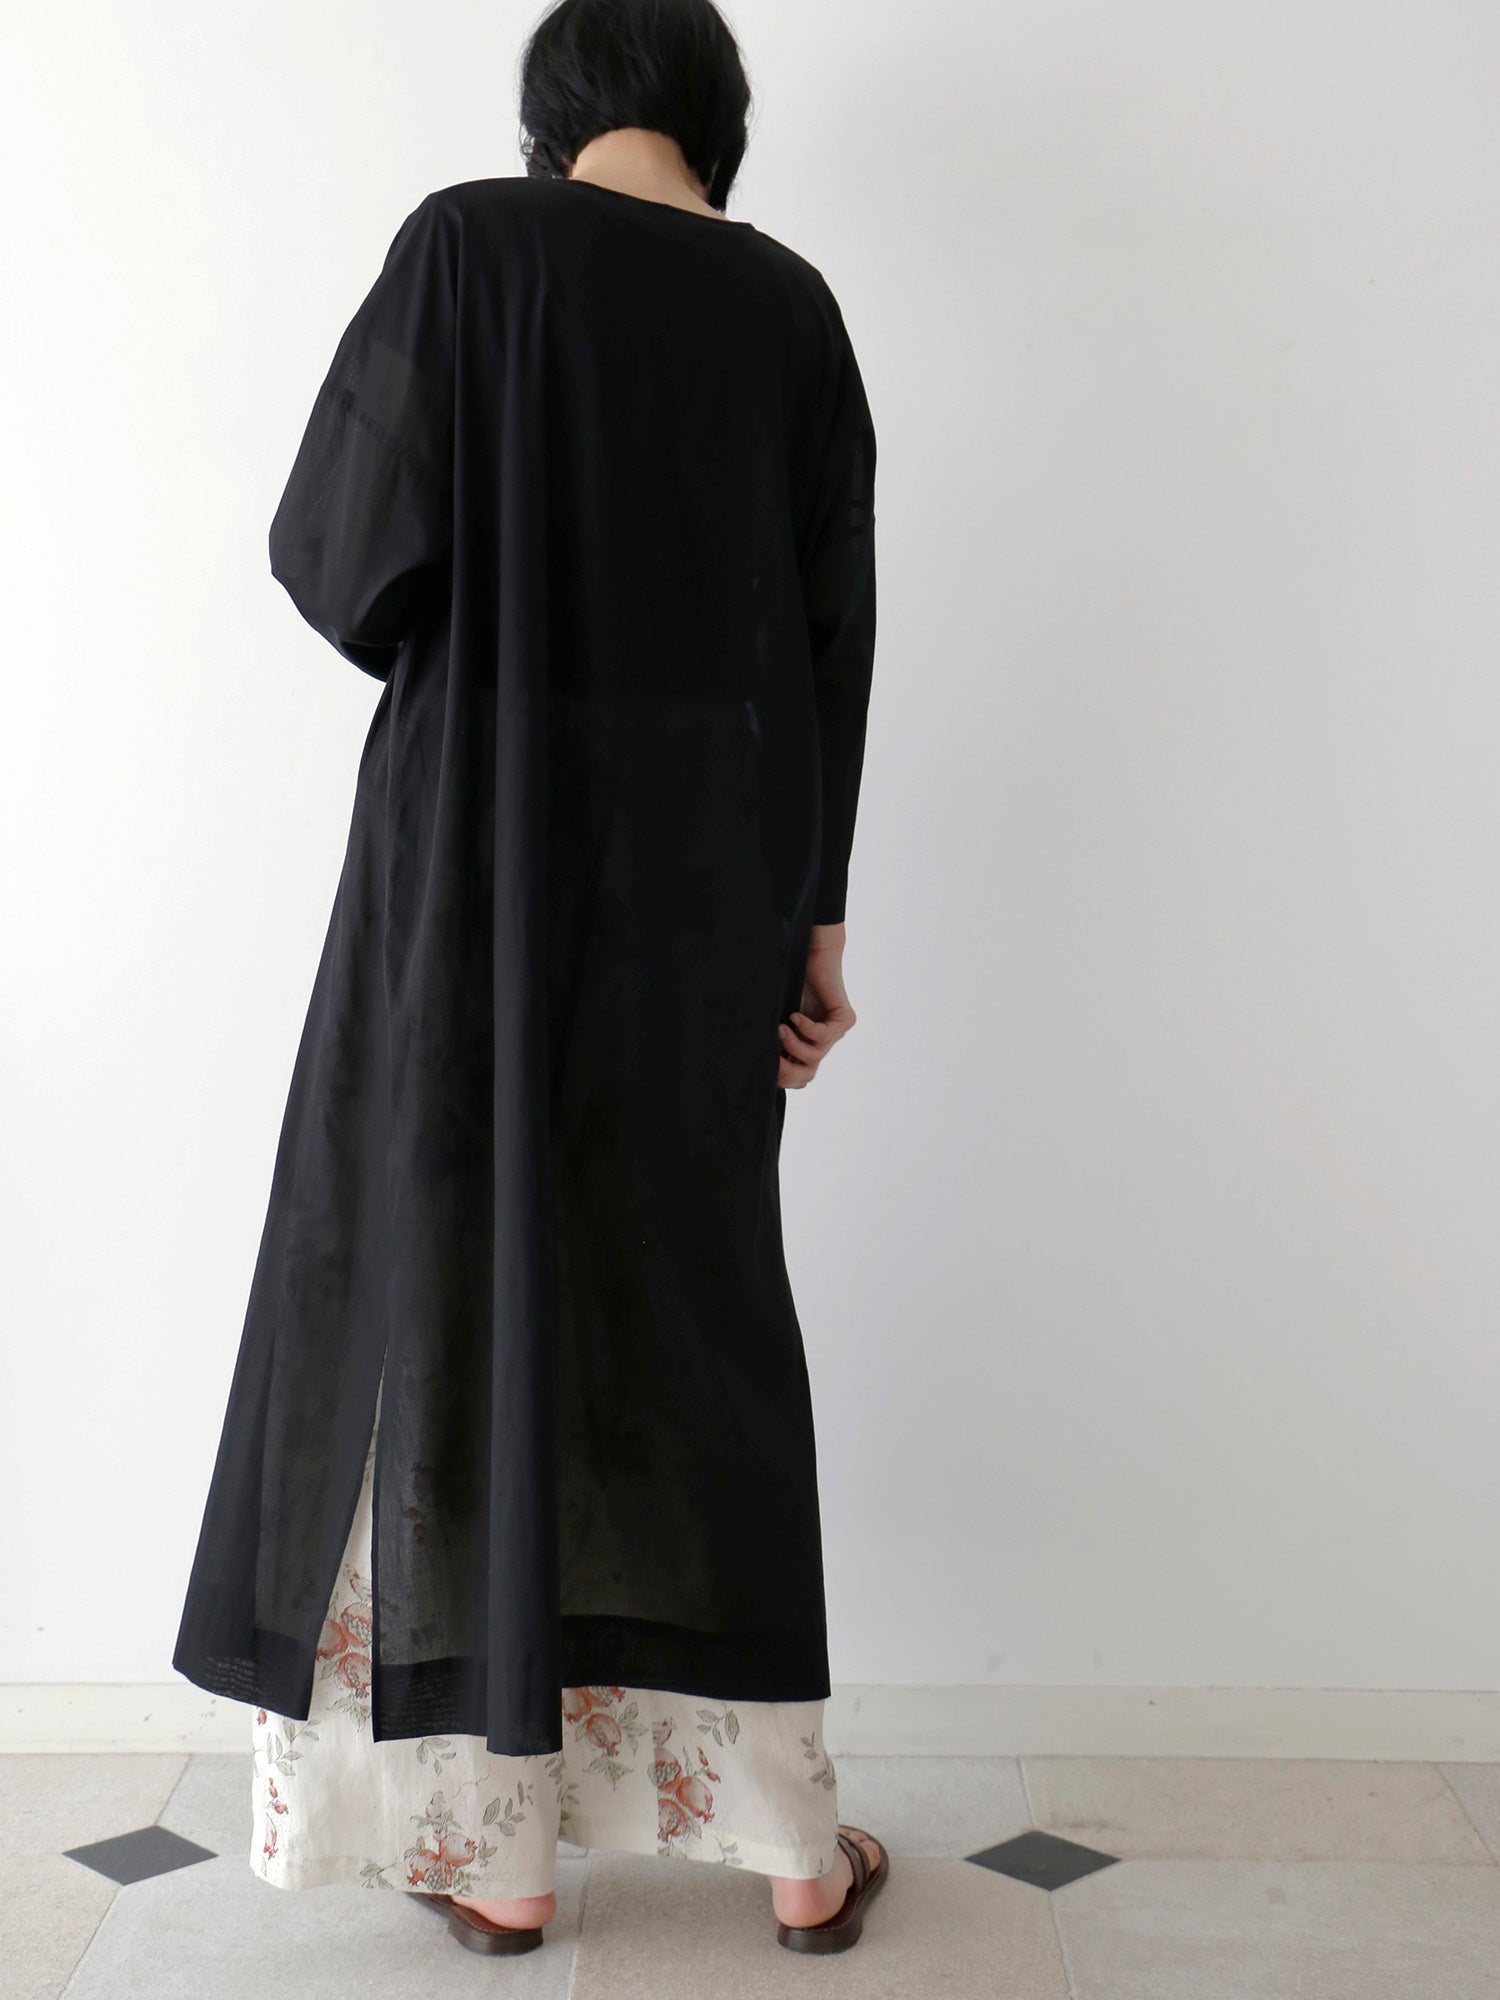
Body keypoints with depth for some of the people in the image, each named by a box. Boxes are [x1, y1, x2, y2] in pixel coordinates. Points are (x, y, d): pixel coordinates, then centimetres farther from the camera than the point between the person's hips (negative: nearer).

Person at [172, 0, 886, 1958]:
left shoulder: (470, 241, -3)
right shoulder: (791, 303, 7)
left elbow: (345, 545, -9)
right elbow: (834, 632, 5)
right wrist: (819, 913, 9)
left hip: (485, 838, -3)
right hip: (710, 858, 4)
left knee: (463, 1297, 8)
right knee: (698, 1308, 12)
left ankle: (498, 1842, 16)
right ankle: (792, 1842, 17)